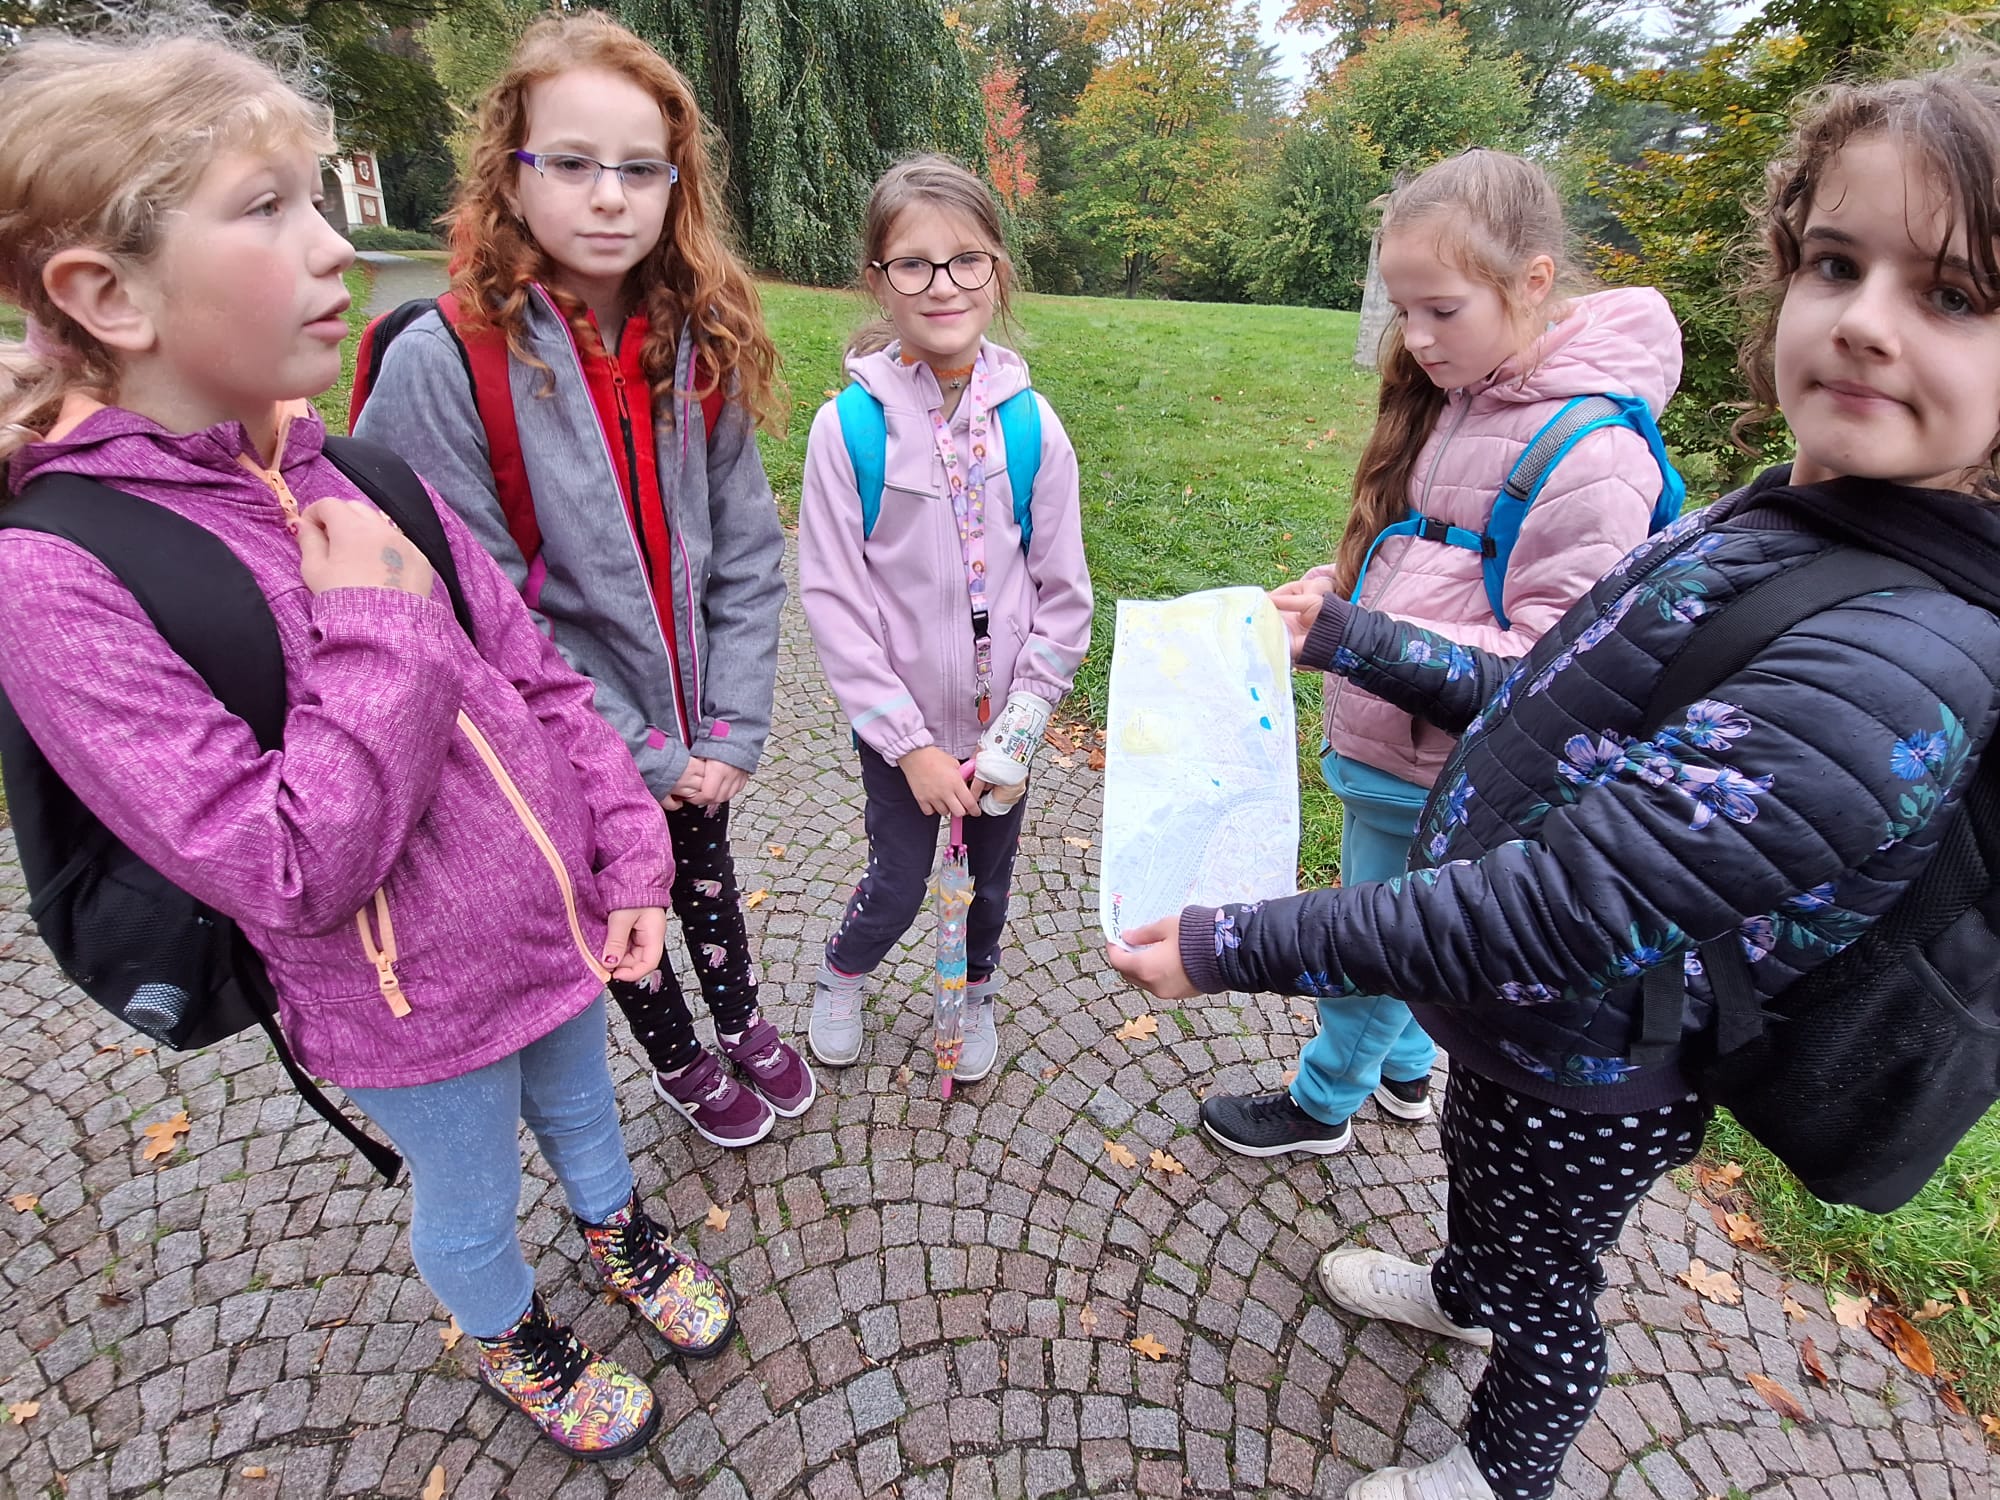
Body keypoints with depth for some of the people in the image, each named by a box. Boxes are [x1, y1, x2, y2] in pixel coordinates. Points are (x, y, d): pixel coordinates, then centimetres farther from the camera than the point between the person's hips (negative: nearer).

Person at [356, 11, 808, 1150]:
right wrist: (634, 754, -16)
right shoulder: (441, 364, -18)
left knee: (707, 876, 25)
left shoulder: (700, 349, -6)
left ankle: (744, 1021, 53)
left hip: (694, 734, 3)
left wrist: (732, 731, -10)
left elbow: (748, 555, -5)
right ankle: (680, 1061, 48)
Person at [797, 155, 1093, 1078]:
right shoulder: (849, 425, -13)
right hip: (897, 725, -2)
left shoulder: (1029, 423, -7)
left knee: (990, 876, 20)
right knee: (896, 888, 11)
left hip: (1002, 723, 2)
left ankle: (976, 996, 50)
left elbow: (1063, 593, -3)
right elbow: (832, 599, -12)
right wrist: (910, 742, -14)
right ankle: (839, 977, 46)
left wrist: (1018, 730, -9)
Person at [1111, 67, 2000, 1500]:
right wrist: (1354, 638, 6)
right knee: (1478, 1167, 35)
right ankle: (1462, 1293, 69)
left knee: (1543, 1275, 23)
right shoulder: (1769, 517, -6)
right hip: (1511, 1011, 7)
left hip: (1586, 1084, -7)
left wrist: (1239, 946, -31)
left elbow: (1570, 911, -36)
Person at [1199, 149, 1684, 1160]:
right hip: (1378, 743, 8)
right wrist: (1348, 591, 3)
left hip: (1434, 779, -8)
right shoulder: (1450, 397, 3)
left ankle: (1323, 1104, 38)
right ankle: (1404, 1071, 50)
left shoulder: (1590, 454, -22)